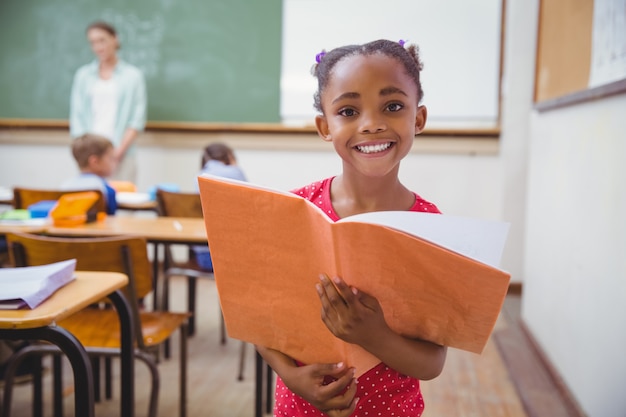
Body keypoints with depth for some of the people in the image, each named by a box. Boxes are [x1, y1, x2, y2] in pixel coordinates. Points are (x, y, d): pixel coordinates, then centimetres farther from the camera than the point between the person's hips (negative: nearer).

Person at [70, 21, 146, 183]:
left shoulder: (133, 75, 6)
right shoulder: (83, 75, 12)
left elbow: (137, 119, 0)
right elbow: (77, 117, 8)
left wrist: (119, 151, -11)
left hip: (121, 155, -2)